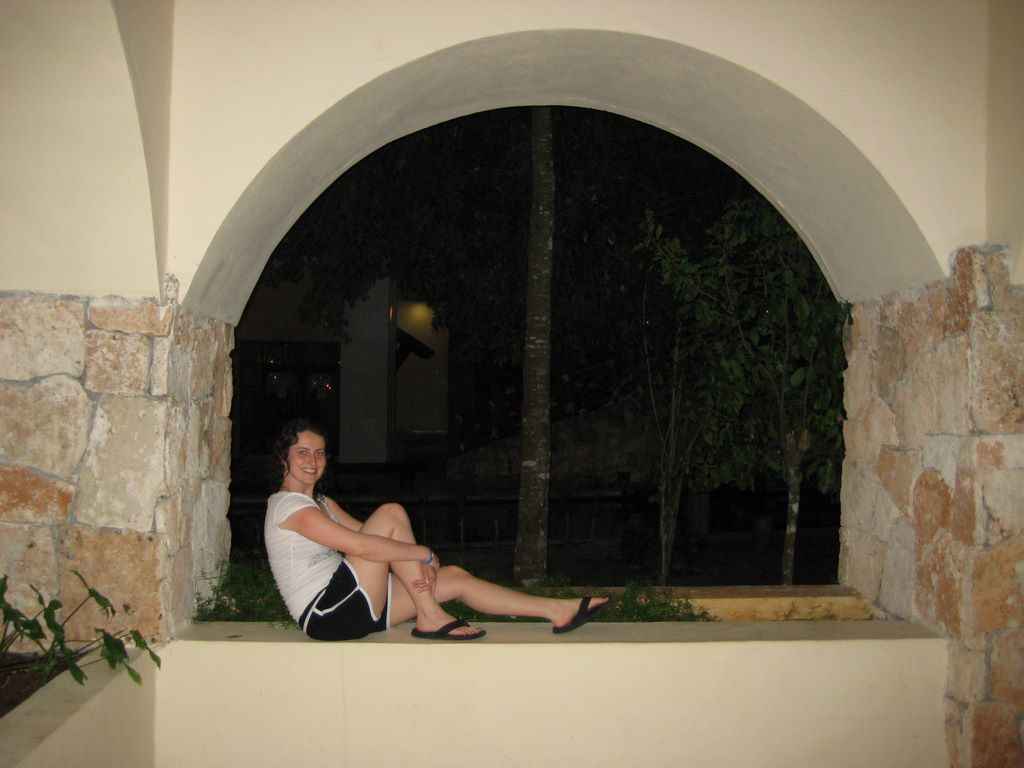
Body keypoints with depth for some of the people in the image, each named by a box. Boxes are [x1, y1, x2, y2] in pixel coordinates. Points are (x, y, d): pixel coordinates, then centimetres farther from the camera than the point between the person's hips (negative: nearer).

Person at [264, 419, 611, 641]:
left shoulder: (319, 502, 19)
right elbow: (360, 546, -23)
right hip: (327, 616, -9)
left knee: (455, 577, 3)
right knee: (391, 514, -18)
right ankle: (430, 619, -13)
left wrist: (419, 562, -5)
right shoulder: (289, 506, -13)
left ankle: (557, 610, 5)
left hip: (350, 609, 9)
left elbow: (364, 534, 12)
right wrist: (425, 554, -15)